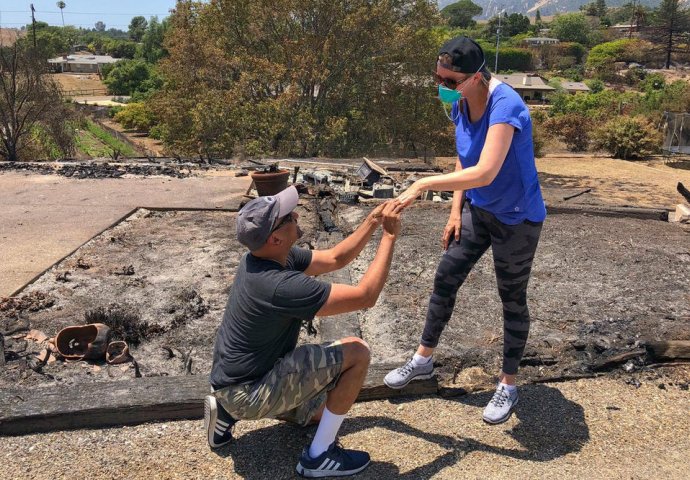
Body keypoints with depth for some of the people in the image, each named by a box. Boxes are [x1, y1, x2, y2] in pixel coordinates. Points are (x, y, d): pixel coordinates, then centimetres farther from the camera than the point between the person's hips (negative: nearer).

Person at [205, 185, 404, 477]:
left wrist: (373, 222, -4)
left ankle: (229, 412, 18)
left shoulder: (270, 256, -4)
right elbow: (365, 296, -27)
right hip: (249, 392, -9)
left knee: (321, 411, 28)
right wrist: (389, 236, -19)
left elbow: (335, 259, 7)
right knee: (357, 352, -15)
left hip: (237, 379, 9)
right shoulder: (280, 285, -32)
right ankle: (320, 457, -3)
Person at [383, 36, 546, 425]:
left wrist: (424, 185, -36)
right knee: (445, 280, 11)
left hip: (517, 219, -7)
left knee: (513, 298, 7)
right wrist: (456, 210, 5)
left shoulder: (505, 105, -28)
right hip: (478, 210, 7)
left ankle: (509, 385, 26)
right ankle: (424, 360, 30)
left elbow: (485, 172, -38)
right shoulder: (460, 103, -4)